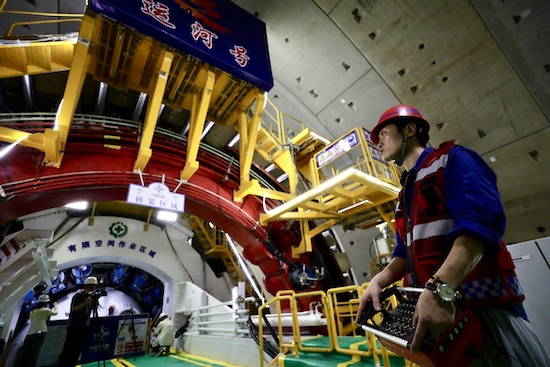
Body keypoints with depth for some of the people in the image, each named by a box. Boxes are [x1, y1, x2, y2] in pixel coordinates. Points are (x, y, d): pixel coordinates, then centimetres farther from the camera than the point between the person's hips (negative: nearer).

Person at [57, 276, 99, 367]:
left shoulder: (90, 296, 9)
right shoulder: (78, 295, -13)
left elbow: (93, 308, 10)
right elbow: (74, 308, -22)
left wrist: (95, 300, -7)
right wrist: (88, 301, -26)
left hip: (84, 327, 7)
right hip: (74, 327, -7)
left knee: (77, 349, 9)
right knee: (68, 349, -2)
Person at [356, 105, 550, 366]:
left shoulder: (451, 159, -4)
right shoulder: (405, 196, 18)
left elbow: (480, 220, -21)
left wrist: (440, 287, -32)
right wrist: (379, 281, -2)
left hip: (484, 305, -7)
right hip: (428, 310, 8)